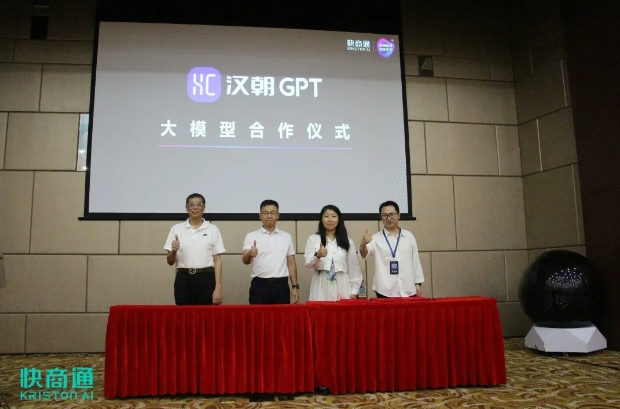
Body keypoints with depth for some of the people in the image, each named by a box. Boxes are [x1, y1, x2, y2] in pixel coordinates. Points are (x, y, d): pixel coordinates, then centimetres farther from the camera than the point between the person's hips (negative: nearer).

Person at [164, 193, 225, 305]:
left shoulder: (213, 229, 3)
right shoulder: (177, 229, 5)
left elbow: (217, 260, 1)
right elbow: (170, 262, 5)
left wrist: (218, 288, -7)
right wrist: (173, 251, -17)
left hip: (206, 279, -1)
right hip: (183, 280, 1)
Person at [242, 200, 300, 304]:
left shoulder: (286, 237, 10)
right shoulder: (252, 236, 1)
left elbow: (291, 263, 12)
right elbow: (245, 261, -12)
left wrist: (295, 286, 5)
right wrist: (250, 254, -35)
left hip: (281, 285, 2)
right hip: (259, 285, -2)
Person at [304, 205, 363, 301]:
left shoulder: (347, 241, 9)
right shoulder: (313, 239, 4)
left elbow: (353, 267, 9)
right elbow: (308, 263, -6)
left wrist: (354, 291, 3)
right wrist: (317, 255, -26)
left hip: (342, 287, 1)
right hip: (322, 288, -1)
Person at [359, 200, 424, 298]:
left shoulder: (409, 236, 10)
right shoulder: (376, 238, 0)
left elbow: (415, 260, 13)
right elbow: (364, 253, -17)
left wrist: (418, 283, 8)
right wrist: (363, 244, -39)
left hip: (408, 290, 3)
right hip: (386, 291, -2)